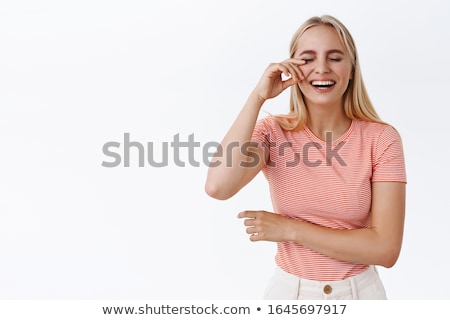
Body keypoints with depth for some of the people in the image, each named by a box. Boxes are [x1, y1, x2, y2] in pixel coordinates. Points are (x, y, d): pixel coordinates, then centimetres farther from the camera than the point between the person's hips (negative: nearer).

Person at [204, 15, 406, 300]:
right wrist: (258, 97, -23)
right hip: (290, 289, 1)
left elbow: (386, 248, -17)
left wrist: (290, 229, -18)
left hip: (360, 290, 0)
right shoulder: (273, 131, -10)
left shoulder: (382, 139, -13)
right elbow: (218, 187, -28)